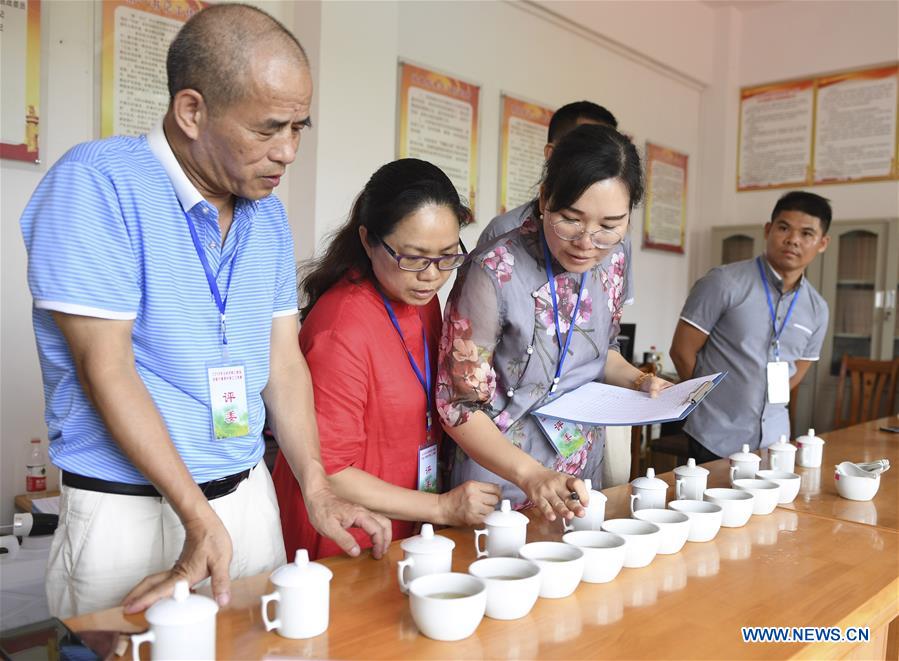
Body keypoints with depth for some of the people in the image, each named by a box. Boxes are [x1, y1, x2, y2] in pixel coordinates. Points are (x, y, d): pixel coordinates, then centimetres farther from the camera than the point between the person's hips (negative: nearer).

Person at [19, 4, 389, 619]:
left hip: (250, 494, 6)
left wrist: (318, 491, 0)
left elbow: (284, 361, 7)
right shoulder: (97, 183, -14)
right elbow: (105, 368, -18)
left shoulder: (268, 211, 5)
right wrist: (199, 518, -20)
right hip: (128, 507, -5)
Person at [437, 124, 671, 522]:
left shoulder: (611, 261, -5)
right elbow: (459, 405, -20)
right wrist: (532, 475, -32)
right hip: (503, 478, -6)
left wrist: (638, 381, -6)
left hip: (582, 476, 6)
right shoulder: (495, 273, -25)